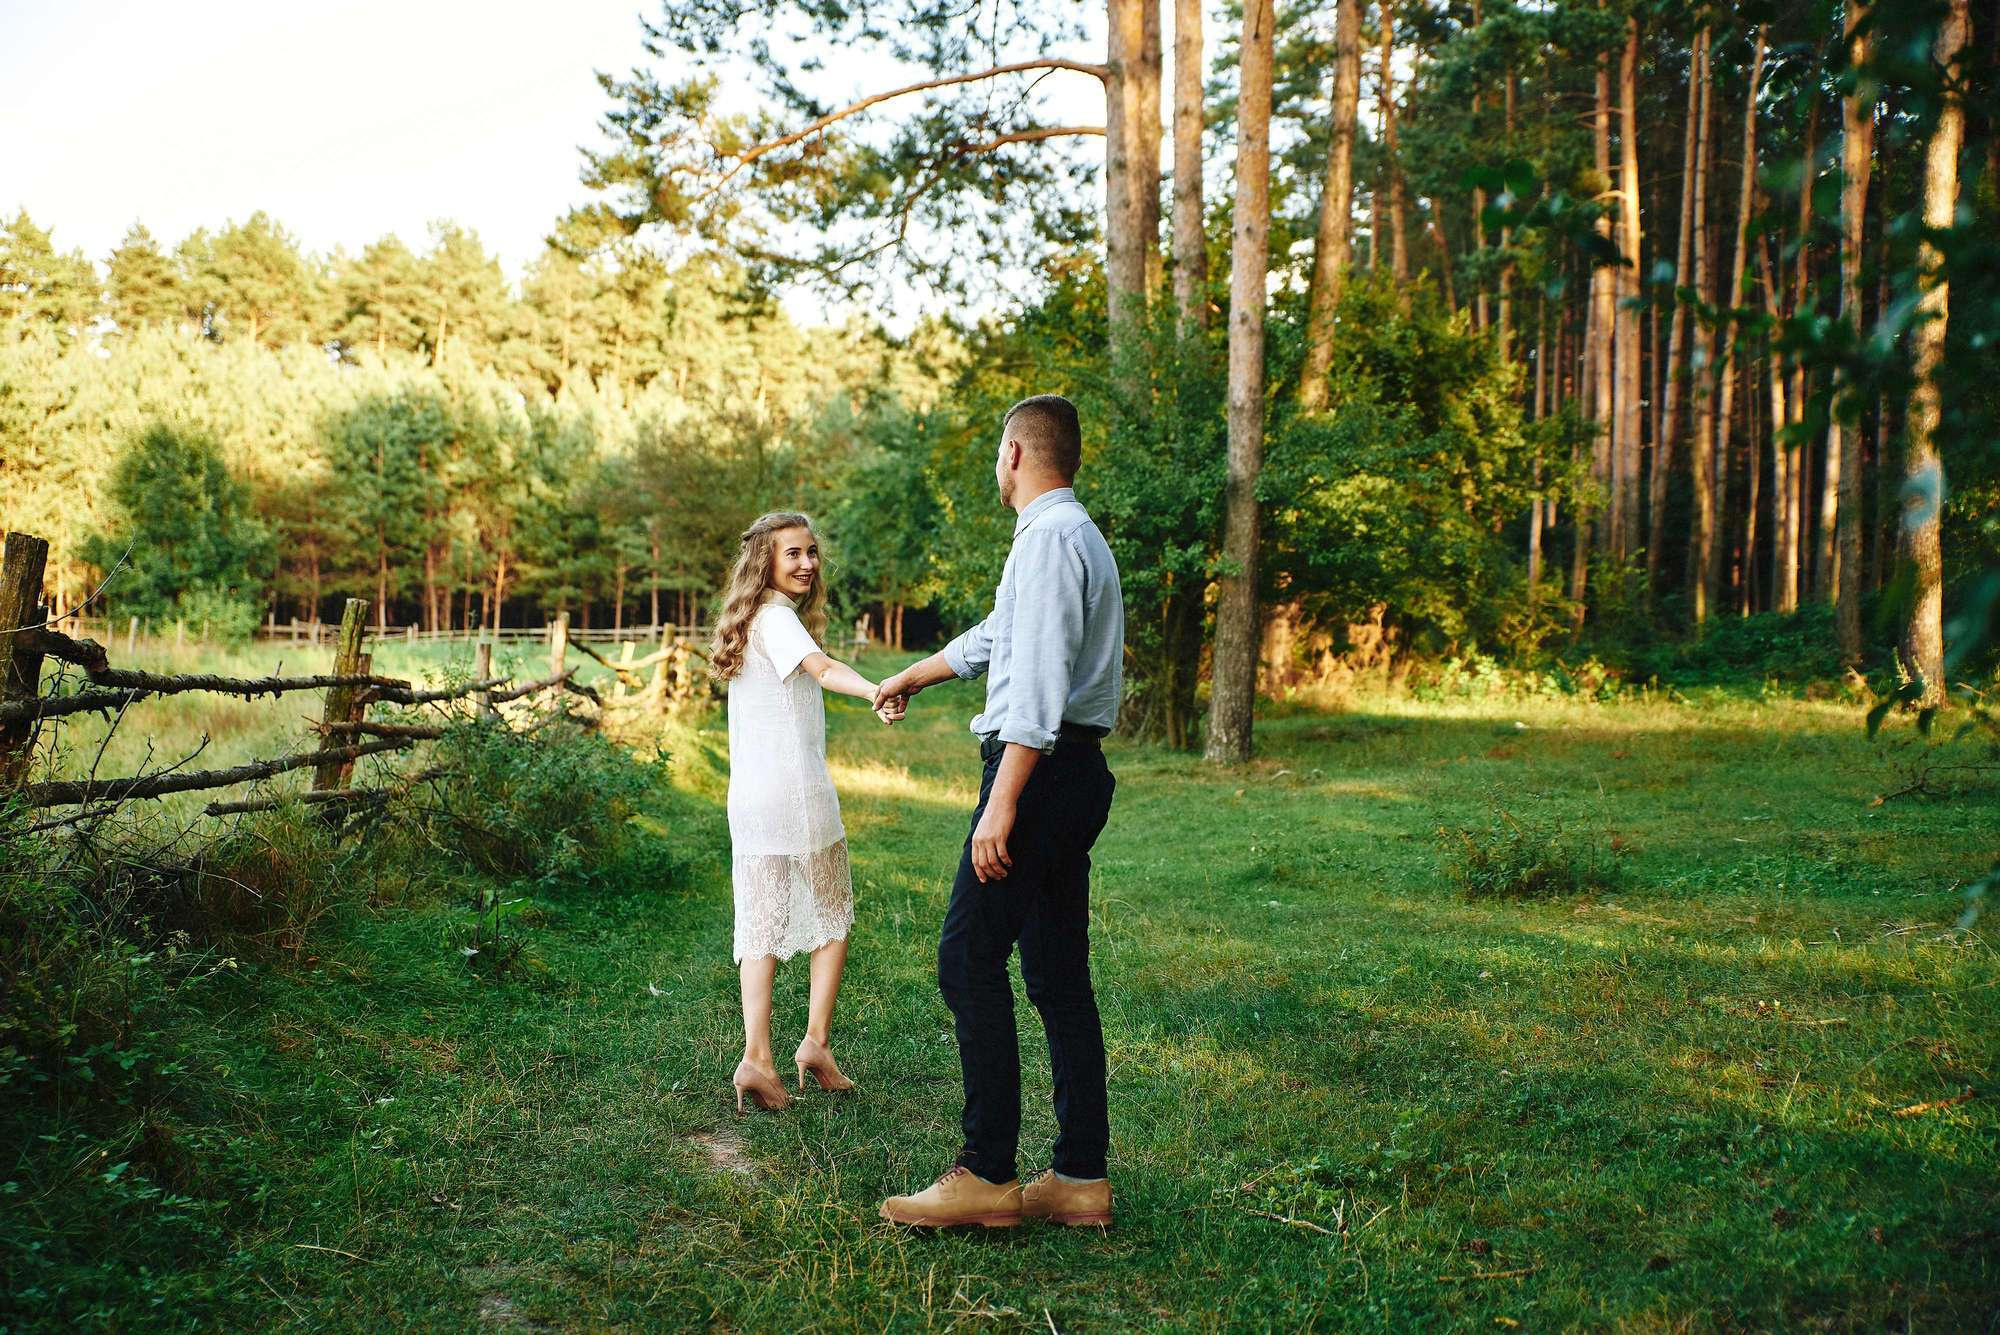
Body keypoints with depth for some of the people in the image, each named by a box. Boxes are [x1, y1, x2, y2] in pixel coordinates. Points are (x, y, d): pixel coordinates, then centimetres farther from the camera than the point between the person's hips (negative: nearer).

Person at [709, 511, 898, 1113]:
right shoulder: (776, 615, -10)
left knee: (759, 923, 4)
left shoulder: (749, 619, 19)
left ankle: (756, 1058, -4)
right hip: (796, 788, -7)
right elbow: (821, 666, -30)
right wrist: (877, 692, -47)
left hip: (749, 794, 7)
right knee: (833, 915, 9)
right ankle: (816, 1040, 5)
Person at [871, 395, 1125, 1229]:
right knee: (1058, 975, 10)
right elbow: (995, 637, 36)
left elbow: (1039, 679, -22)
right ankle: (1081, 1177, 14)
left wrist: (1001, 804, -25)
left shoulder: (1050, 536, -11)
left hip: (1041, 768, -10)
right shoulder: (1080, 535, 22)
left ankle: (987, 1176, -4)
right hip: (1078, 775, 10)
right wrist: (909, 679, 49)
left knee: (970, 959, -7)